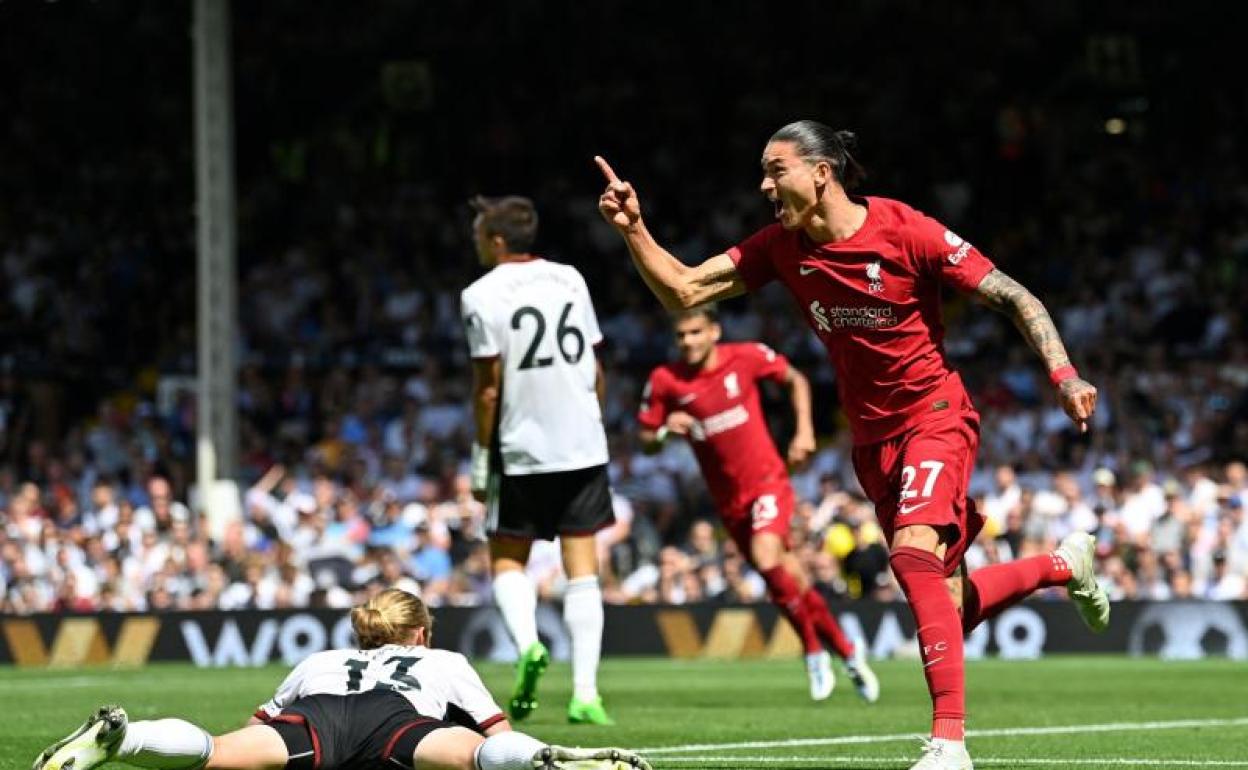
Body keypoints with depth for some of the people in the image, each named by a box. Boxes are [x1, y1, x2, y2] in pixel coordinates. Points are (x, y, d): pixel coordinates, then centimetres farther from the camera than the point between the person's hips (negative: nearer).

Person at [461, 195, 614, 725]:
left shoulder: (482, 295, -6)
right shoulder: (569, 280, 8)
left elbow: (488, 387, -7)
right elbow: (595, 371, 12)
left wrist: (481, 457, 0)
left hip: (522, 450, -3)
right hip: (584, 445, 3)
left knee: (507, 559, 13)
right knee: (581, 567, 3)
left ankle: (527, 643, -14)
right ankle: (585, 692, -4)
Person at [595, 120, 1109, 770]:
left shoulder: (907, 231, -17)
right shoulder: (779, 247, -2)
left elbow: (1013, 298, -12)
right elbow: (682, 290, -1)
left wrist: (1063, 375, -23)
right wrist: (633, 230, -16)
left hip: (934, 417, -6)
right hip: (873, 440, 6)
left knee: (914, 553, -30)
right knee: (952, 607, 9)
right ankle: (1065, 564, 40)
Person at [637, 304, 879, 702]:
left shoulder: (746, 357, -8)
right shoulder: (665, 381, -5)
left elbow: (795, 380, 9)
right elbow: (646, 442, 3)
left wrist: (804, 431, 0)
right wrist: (666, 429, -19)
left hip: (767, 480, -3)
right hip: (728, 499, 3)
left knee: (766, 558, -26)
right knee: (787, 575, 7)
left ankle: (813, 650, -8)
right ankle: (846, 651, 23)